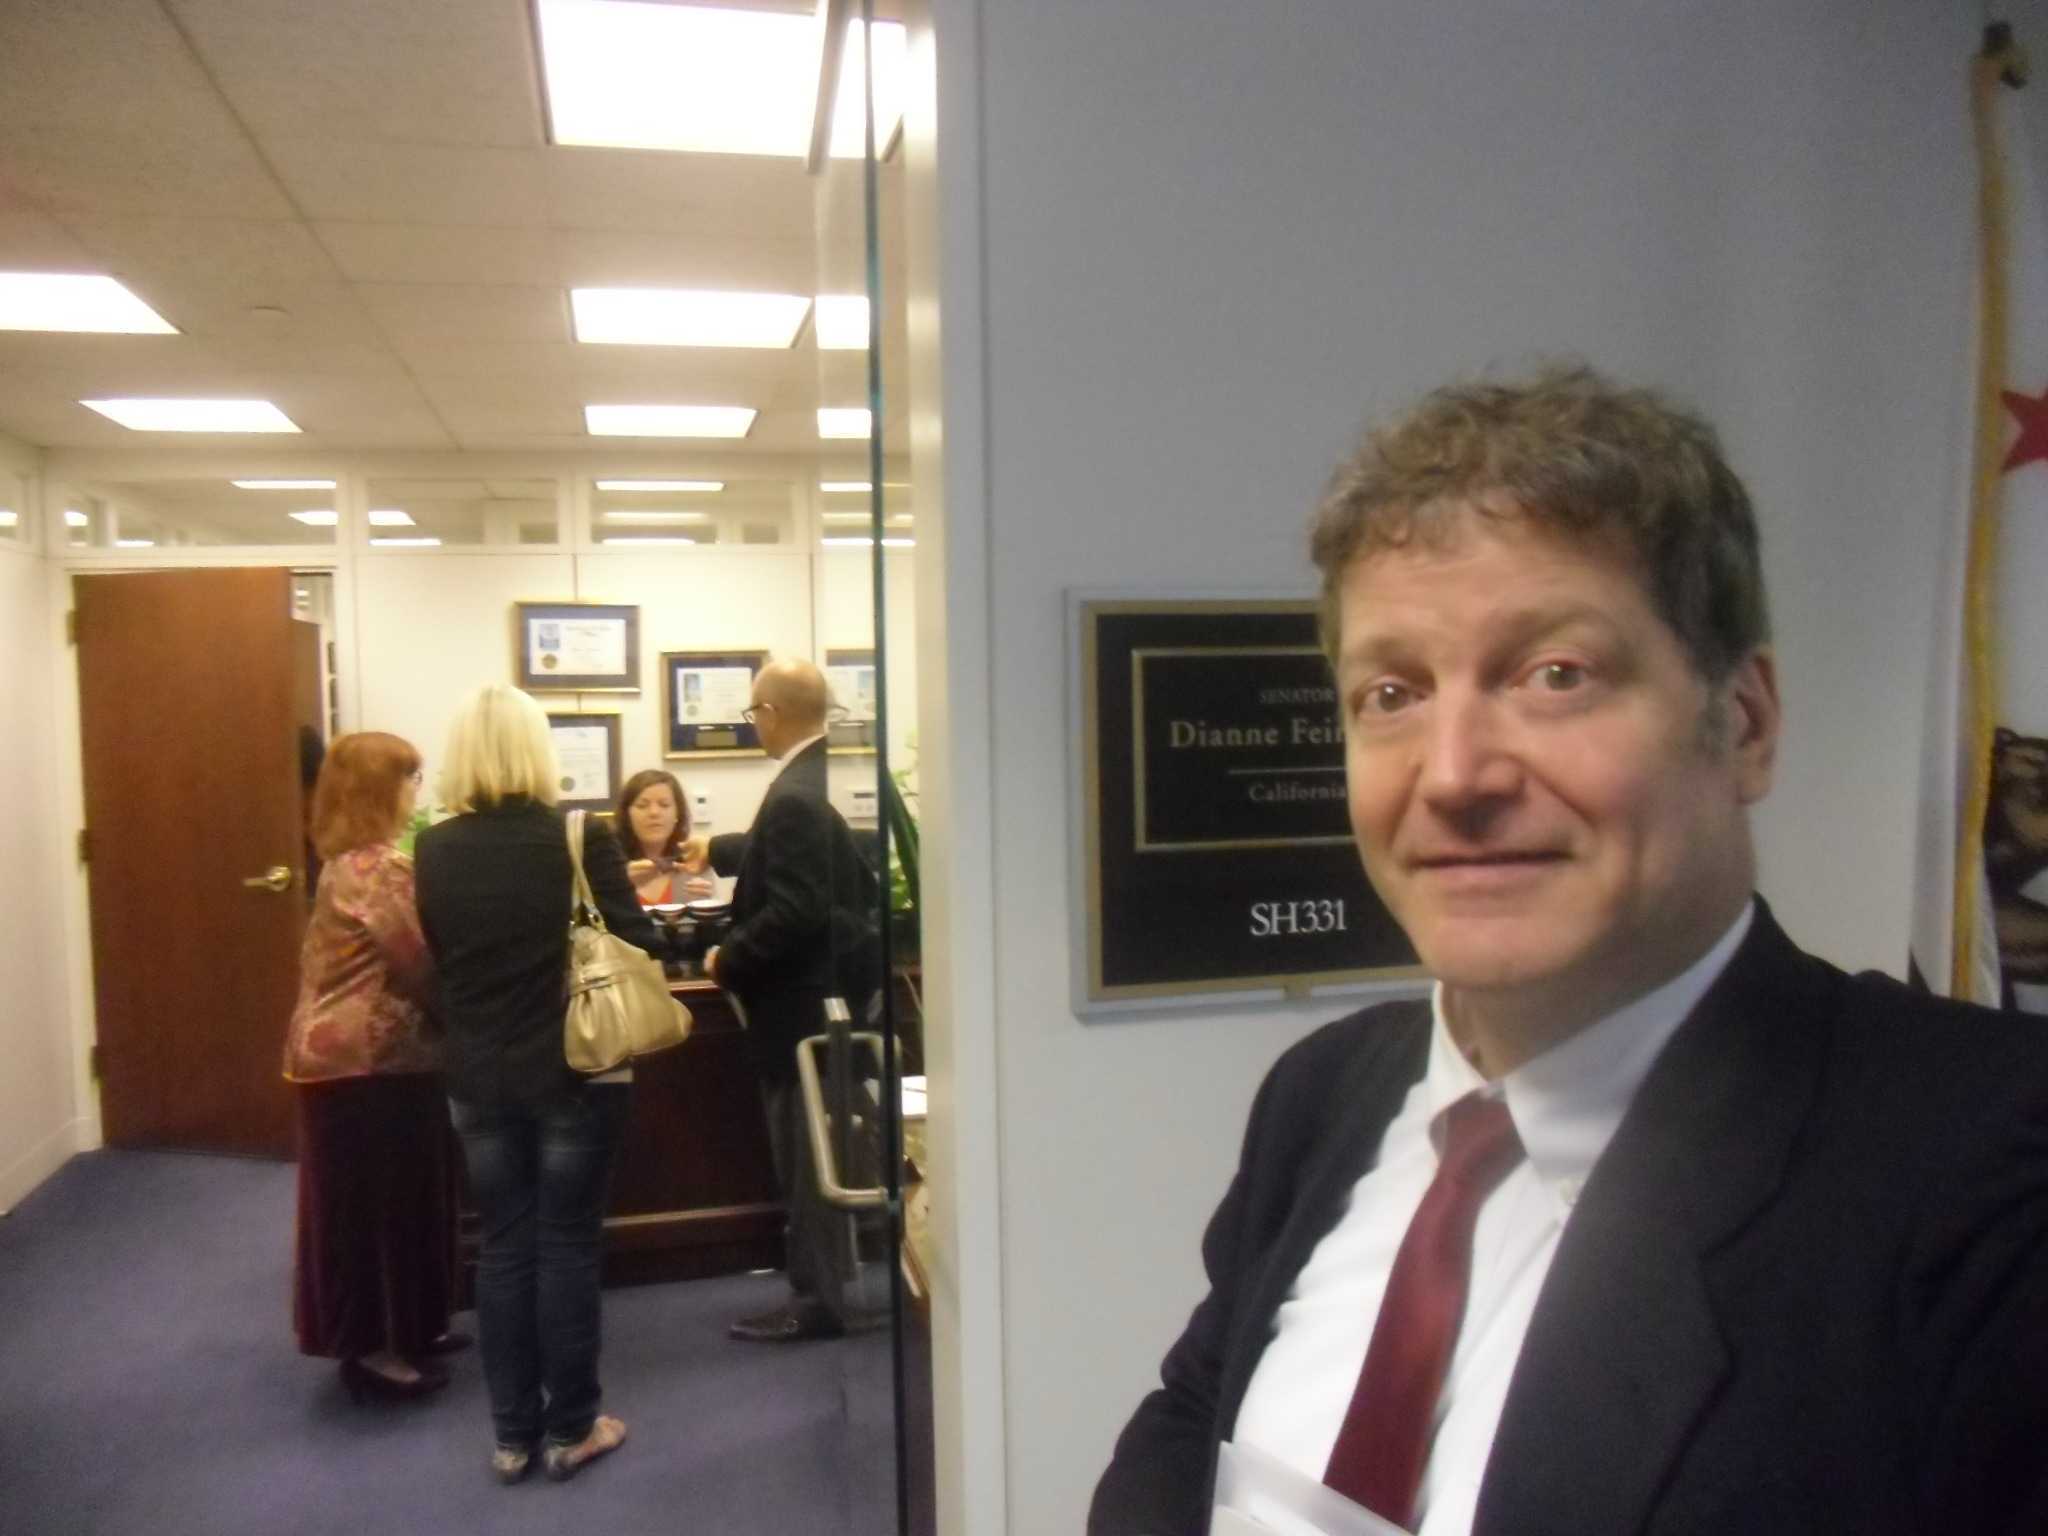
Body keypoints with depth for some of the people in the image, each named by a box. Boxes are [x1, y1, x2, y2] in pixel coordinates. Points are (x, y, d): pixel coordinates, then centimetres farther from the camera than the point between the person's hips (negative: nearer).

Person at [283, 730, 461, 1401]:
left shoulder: (351, 862, 11)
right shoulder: (379, 868, -20)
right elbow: (421, 964, -20)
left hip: (351, 1049, 10)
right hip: (370, 1059, -10)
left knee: (386, 1199, 18)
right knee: (377, 1202, 0)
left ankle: (397, 1330, 29)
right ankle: (372, 1348, 12)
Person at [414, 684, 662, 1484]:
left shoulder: (433, 852, -4)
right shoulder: (581, 838, -13)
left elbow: (433, 955, 8)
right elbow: (638, 947, -10)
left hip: (479, 1080, 3)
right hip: (575, 1074, -3)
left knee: (503, 1247, 13)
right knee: (568, 1244, 8)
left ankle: (513, 1434, 23)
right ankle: (571, 1428, 19)